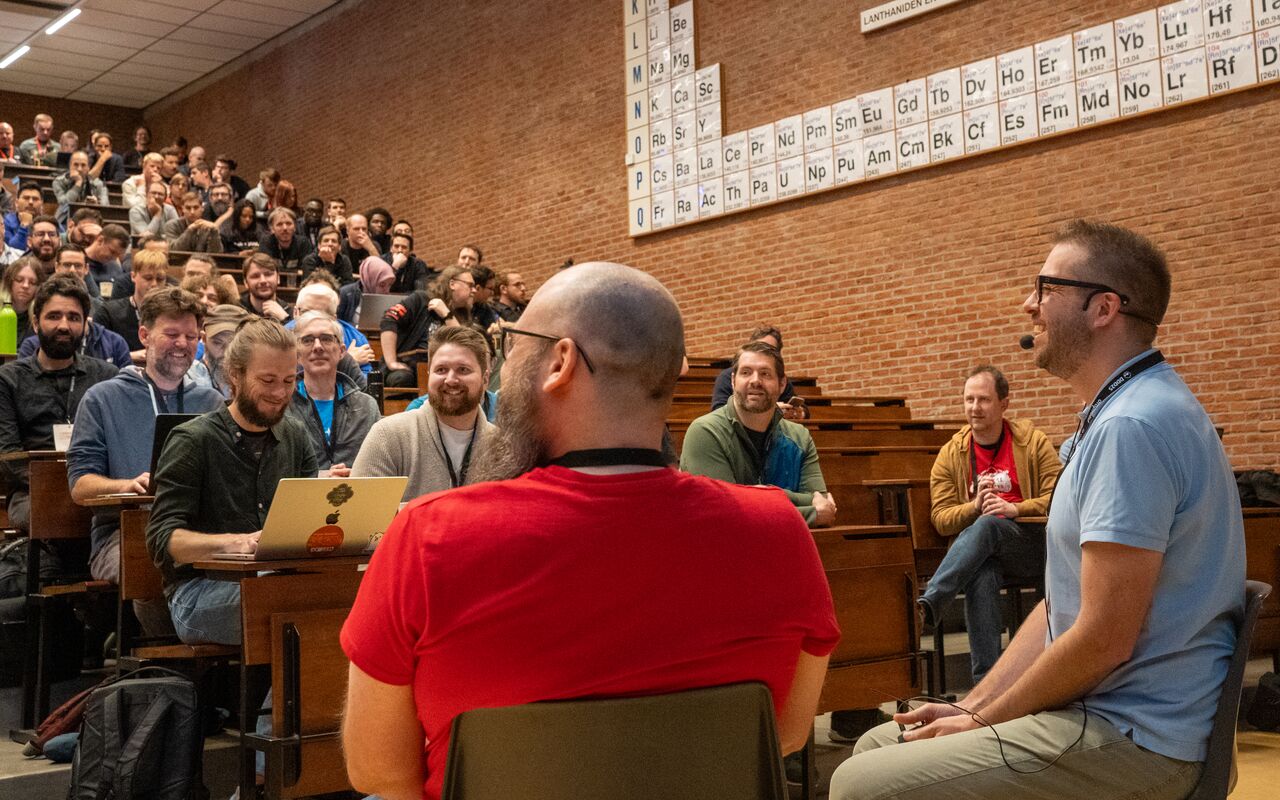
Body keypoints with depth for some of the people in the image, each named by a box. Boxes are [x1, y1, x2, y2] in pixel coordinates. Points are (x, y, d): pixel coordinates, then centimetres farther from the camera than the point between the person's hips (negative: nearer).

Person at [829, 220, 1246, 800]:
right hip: (1096, 710, 10)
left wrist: (984, 720, -9)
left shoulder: (1130, 428, -21)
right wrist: (972, 705, 8)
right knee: (878, 744, 14)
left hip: (1131, 740, -10)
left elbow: (1103, 638, -24)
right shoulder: (1114, 416, 16)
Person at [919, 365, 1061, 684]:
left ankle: (929, 604, -44)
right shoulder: (951, 454, 9)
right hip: (981, 553, 1)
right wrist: (975, 506, -16)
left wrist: (1015, 508, -19)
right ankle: (986, 682, -40)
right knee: (982, 577, -36)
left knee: (987, 525, -35)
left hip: (1033, 545, -1)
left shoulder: (1033, 441, 4)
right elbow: (941, 519, 4)